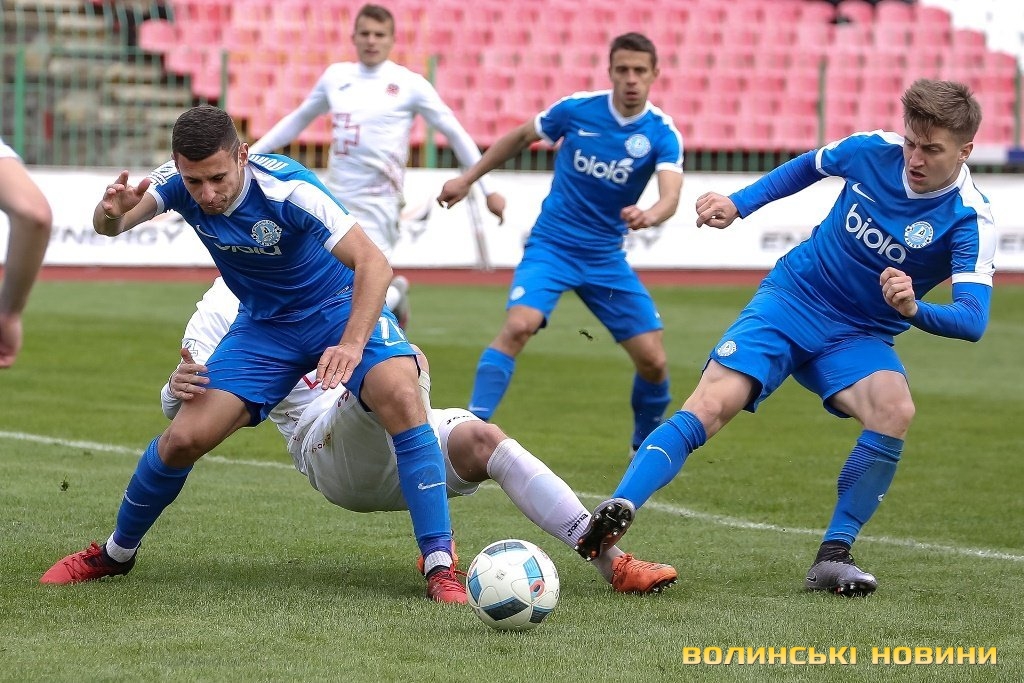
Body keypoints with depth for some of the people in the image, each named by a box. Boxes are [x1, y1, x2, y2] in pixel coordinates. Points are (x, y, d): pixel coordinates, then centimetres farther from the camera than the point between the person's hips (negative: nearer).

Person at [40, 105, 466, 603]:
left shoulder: (287, 189, -32)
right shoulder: (180, 182, -17)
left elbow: (372, 263, -36)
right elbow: (109, 225, -26)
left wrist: (352, 343, -51)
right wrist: (112, 213, -52)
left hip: (339, 307, -4)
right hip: (263, 324, 4)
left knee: (400, 395, -31)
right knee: (184, 438, -8)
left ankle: (440, 567, -27)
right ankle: (115, 553, 19)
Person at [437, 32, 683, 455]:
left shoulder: (661, 134, -10)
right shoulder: (576, 110, -9)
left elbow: (670, 196, -27)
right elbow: (519, 138, 10)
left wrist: (648, 216, -50)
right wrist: (468, 179, 13)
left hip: (606, 258, 2)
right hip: (551, 246, -2)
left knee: (653, 360, -3)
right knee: (518, 326, -27)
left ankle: (646, 444, 25)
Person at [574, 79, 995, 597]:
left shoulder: (970, 221, -17)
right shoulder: (876, 150, -9)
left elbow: (973, 319, -29)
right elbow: (810, 166, 15)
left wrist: (914, 309, -48)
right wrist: (738, 204, 7)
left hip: (856, 338, -1)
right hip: (790, 299, 1)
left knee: (895, 411, -32)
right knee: (710, 406, -21)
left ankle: (833, 556, -19)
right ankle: (614, 516, -32)